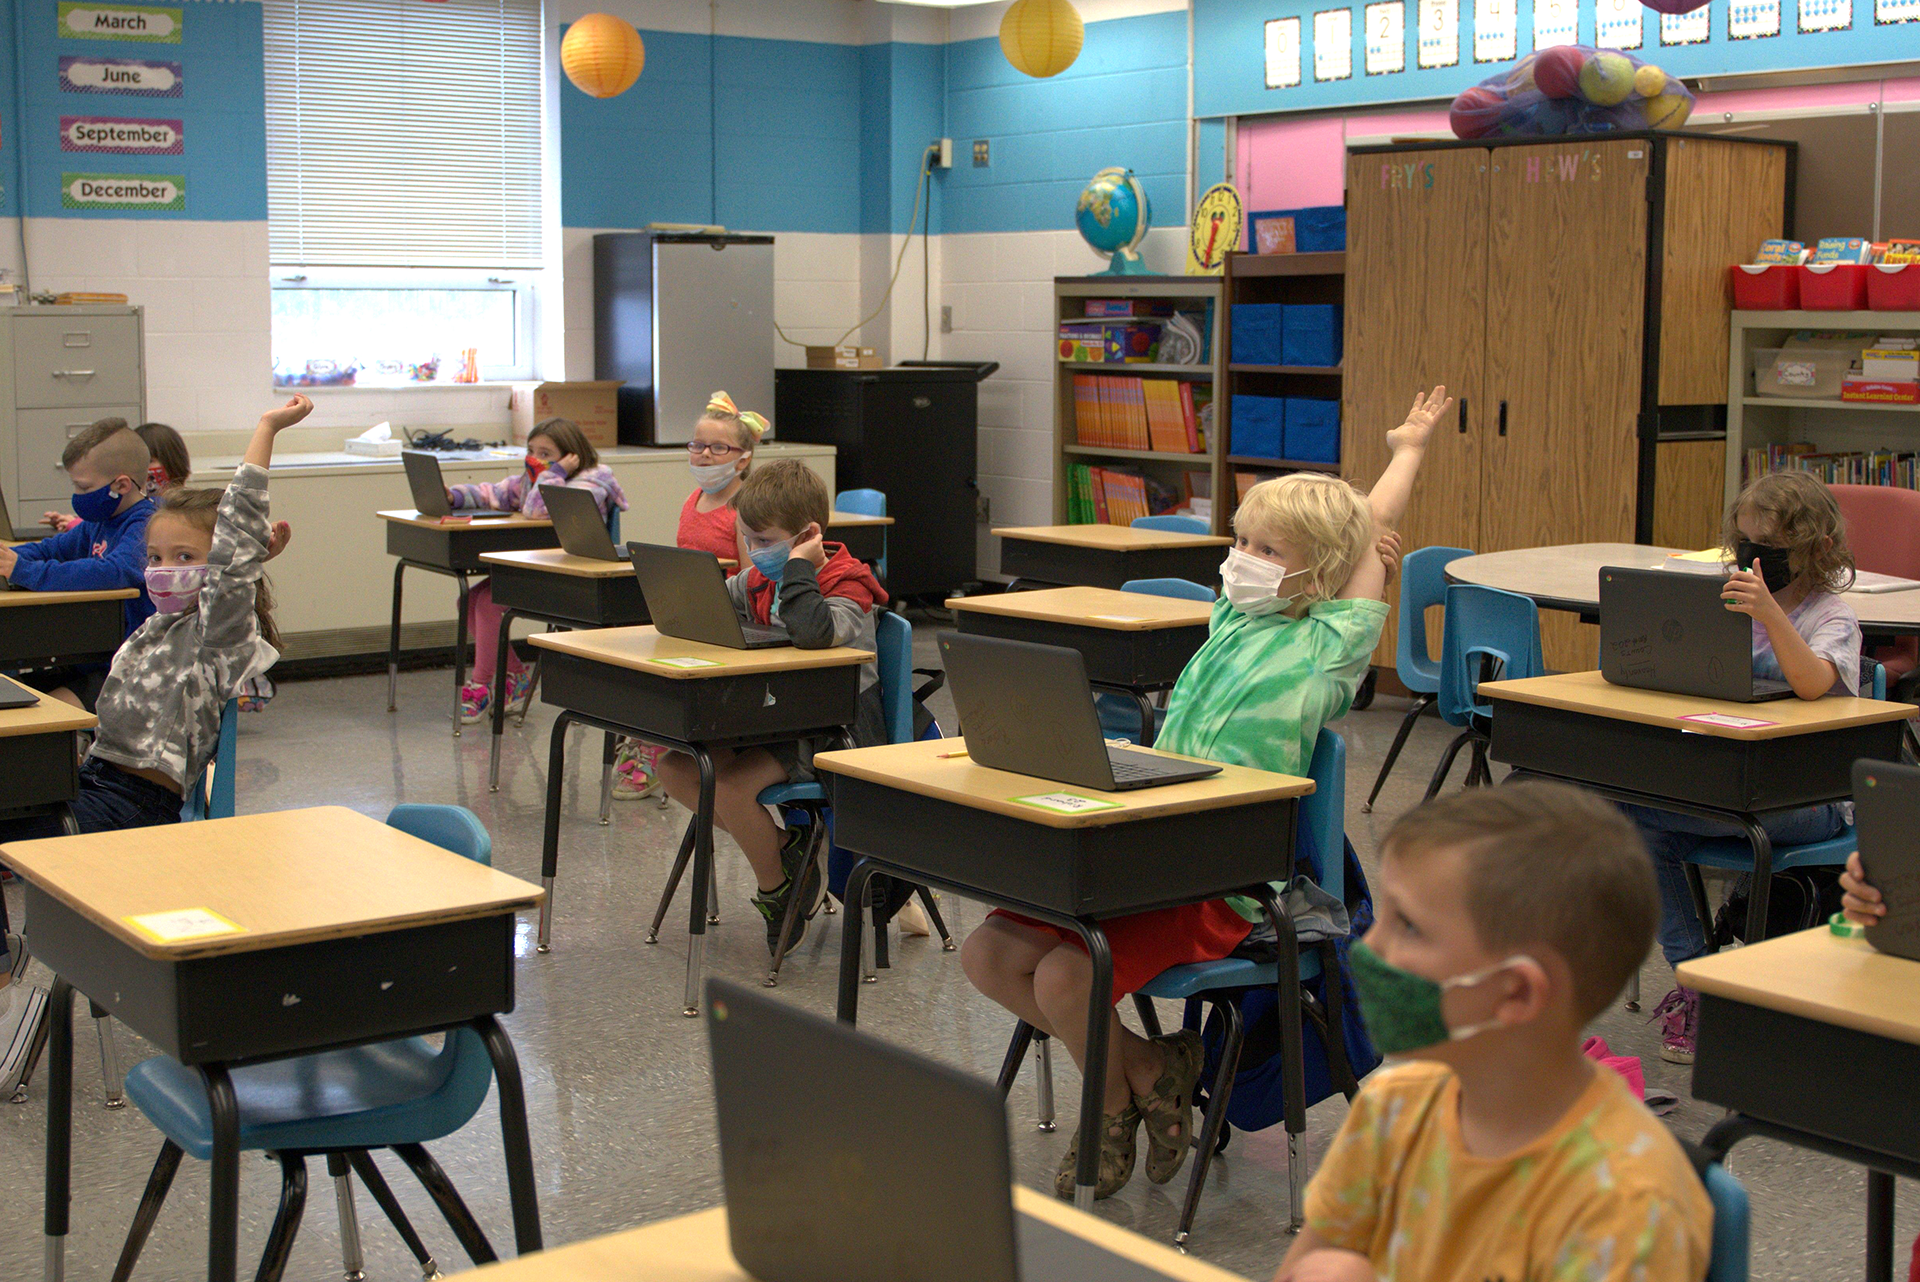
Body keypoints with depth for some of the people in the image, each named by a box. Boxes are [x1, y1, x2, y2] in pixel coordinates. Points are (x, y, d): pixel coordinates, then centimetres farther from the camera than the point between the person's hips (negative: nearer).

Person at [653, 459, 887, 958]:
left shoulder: (847, 584, -16)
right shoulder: (760, 579, 8)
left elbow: (814, 632, -37)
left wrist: (799, 568, -26)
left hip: (830, 735, -9)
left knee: (729, 786, -27)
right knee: (674, 768, -3)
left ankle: (778, 888, 0)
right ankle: (778, 850, 6)